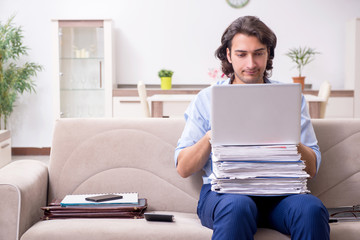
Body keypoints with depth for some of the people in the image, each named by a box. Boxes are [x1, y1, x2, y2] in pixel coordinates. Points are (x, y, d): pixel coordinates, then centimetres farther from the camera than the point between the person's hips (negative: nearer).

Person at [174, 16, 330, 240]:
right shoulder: (207, 99, 11)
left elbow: (312, 168, 8)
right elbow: (183, 168, 6)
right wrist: (211, 136, -12)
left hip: (278, 192, 2)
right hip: (223, 191, -1)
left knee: (312, 208, -31)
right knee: (237, 206, -37)